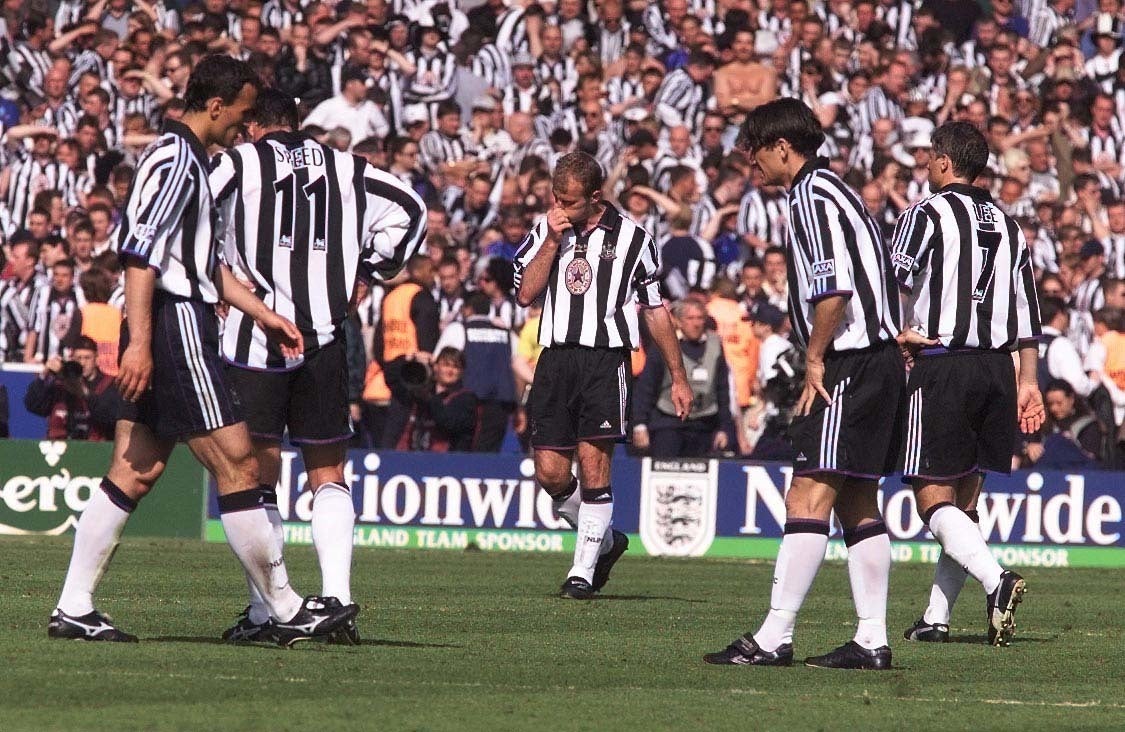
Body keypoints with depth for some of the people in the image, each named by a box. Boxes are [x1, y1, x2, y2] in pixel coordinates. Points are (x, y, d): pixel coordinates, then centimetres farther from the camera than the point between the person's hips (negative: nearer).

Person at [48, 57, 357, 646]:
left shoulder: (189, 160, 21)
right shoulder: (175, 159, -12)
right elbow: (139, 252, -19)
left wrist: (262, 313, 27)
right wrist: (139, 341, -24)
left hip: (161, 337, 11)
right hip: (176, 329, -11)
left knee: (134, 473, 8)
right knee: (237, 466, -7)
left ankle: (73, 609, 6)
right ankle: (286, 611, -4)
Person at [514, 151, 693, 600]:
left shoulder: (630, 237, 4)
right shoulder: (543, 232, 10)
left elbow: (655, 309, 11)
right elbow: (526, 294, -1)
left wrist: (678, 377, 11)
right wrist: (553, 240, -7)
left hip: (606, 360, -3)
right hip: (556, 358, 3)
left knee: (593, 463, -12)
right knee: (551, 472, -2)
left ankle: (584, 570, -4)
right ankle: (606, 541, 22)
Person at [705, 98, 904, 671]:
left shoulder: (812, 195, -10)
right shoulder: (831, 190, 21)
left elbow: (834, 287, -21)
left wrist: (815, 359, -12)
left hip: (849, 364, -11)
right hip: (877, 361, 11)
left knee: (808, 496, -13)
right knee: (856, 502, 11)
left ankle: (774, 638, -17)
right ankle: (872, 640, 11)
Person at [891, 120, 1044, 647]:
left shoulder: (928, 214, -3)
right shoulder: (1007, 224, 15)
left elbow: (893, 281, -16)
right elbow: (1028, 308, 14)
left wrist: (901, 332, -2)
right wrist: (1028, 382, 16)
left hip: (941, 366, -6)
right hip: (998, 368, 6)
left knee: (934, 498, -6)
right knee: (964, 497, 12)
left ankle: (996, 579, -29)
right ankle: (936, 618, 10)